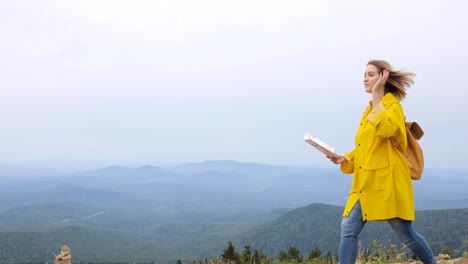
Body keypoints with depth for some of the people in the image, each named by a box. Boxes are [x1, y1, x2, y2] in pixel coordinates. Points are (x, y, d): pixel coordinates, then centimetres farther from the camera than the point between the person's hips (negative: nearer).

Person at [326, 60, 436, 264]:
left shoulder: (392, 106, -8)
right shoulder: (371, 108, 15)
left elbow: (385, 129, -31)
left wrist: (377, 95, -24)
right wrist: (345, 158, 4)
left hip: (387, 182, -7)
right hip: (366, 183, 7)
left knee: (406, 234, 6)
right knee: (348, 228, -2)